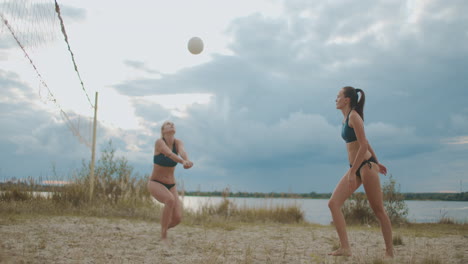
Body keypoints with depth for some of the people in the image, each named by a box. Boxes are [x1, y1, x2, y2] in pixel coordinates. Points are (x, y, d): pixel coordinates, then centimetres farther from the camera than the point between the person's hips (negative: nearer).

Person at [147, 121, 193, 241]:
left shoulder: (178, 142, -3)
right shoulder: (159, 142, -15)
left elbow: (182, 152, -27)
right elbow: (170, 154, -35)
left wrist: (187, 160, -51)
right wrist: (183, 162, -54)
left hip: (171, 186, 4)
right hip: (155, 183, -4)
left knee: (177, 218, -12)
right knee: (170, 200, -35)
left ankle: (164, 228, 23)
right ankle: (163, 236, -20)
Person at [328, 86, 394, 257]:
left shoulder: (354, 116, -10)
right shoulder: (346, 118, 16)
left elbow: (364, 145, -18)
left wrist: (352, 172, -21)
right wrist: (376, 161, 29)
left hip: (366, 165, -9)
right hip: (355, 168, 9)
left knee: (378, 211, -1)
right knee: (333, 203, -5)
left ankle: (390, 253, 9)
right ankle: (345, 248, -8)